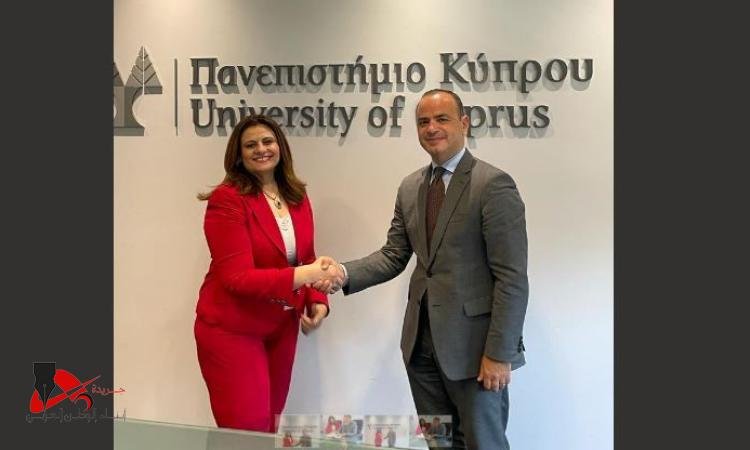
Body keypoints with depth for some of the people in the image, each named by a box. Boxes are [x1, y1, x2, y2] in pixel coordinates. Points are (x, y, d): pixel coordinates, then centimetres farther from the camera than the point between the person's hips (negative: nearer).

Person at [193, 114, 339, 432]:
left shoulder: (298, 198, 4)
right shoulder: (226, 200, -16)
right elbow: (237, 276, -23)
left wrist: (317, 301, -7)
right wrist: (301, 276, -34)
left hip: (282, 327, 7)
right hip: (231, 330, -6)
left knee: (273, 424, 17)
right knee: (248, 430, -2)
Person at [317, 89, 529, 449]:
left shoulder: (493, 184, -12)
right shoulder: (410, 187, 10)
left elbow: (512, 278, -15)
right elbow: (394, 255, 9)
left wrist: (500, 353, -17)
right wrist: (345, 273, -10)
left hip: (472, 340, -6)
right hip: (422, 339, 6)